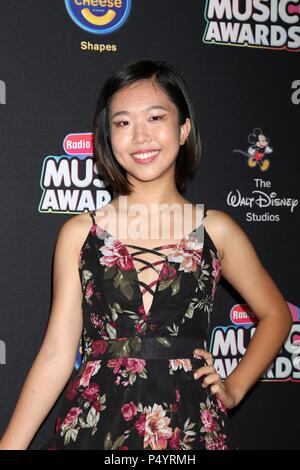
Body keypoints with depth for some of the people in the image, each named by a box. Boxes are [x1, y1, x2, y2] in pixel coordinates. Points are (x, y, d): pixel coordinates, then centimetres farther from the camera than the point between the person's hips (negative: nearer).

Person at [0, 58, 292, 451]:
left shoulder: (217, 230, 0)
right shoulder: (78, 233, -1)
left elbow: (275, 315, 13)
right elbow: (57, 353, -1)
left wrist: (234, 388, 4)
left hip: (189, 427, 1)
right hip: (94, 422, 0)